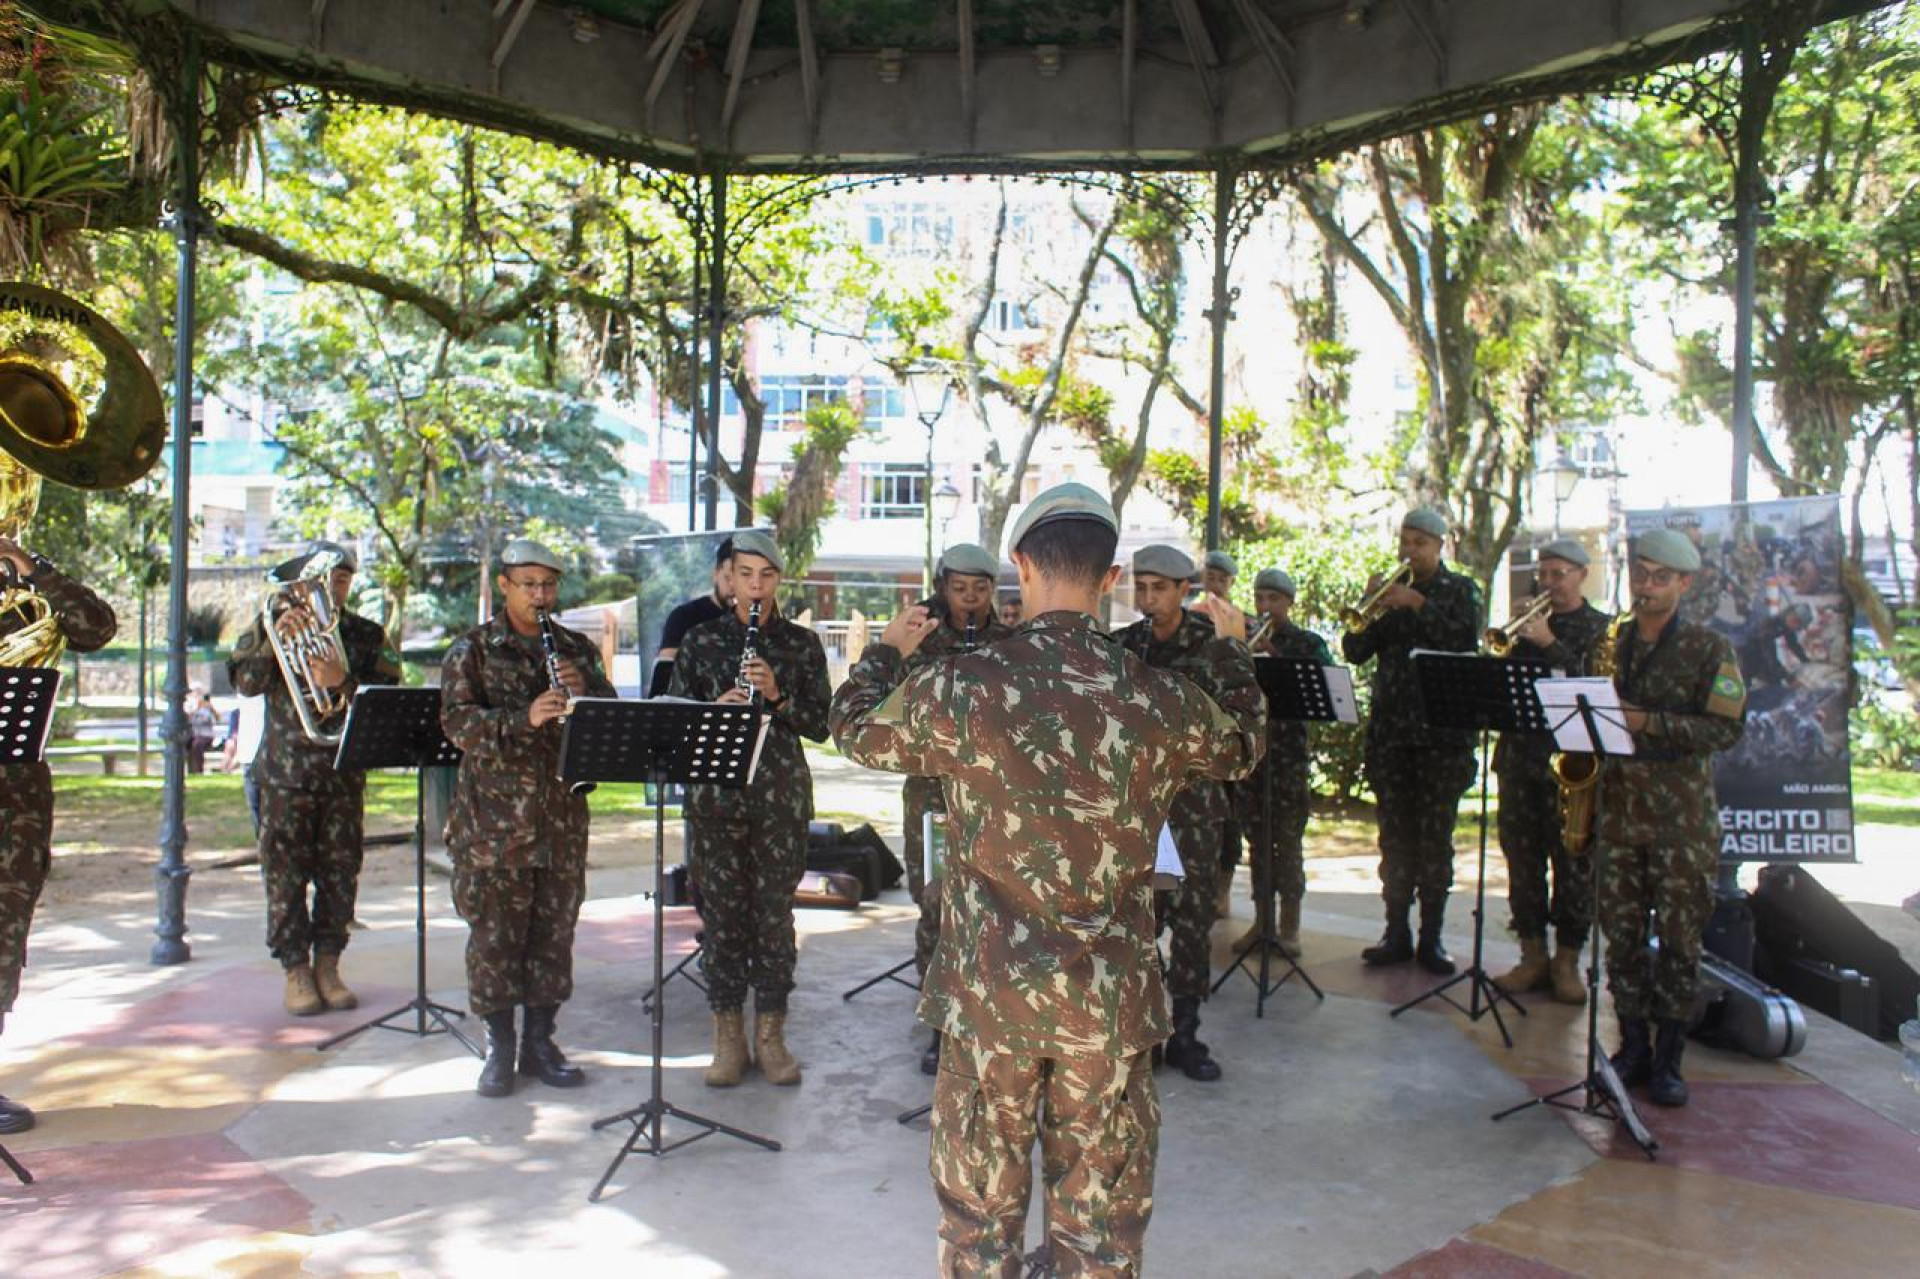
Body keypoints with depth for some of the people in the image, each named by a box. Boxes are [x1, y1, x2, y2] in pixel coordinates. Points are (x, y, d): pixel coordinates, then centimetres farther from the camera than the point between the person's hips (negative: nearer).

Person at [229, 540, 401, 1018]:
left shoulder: (367, 635, 8)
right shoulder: (275, 624, 6)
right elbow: (245, 683, -5)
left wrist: (344, 683, -22)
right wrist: (275, 638, -19)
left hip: (345, 772, 2)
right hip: (285, 772, -1)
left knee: (340, 873, 5)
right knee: (286, 875, 1)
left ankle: (327, 965, 17)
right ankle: (295, 970, 12)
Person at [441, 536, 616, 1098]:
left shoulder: (577, 649, 11)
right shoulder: (472, 650, 1)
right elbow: (456, 722, -12)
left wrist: (585, 690, -13)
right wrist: (525, 717, -27)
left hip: (562, 818, 3)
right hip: (494, 821, -3)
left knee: (554, 934, 9)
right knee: (494, 936, 3)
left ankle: (540, 1041, 22)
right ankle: (499, 1047, 17)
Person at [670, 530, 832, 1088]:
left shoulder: (801, 643, 5)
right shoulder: (701, 640, 6)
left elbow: (821, 726, 1)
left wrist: (776, 694, -16)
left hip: (780, 796, 0)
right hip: (716, 795, 0)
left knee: (775, 913, 3)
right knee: (723, 912, 4)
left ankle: (770, 1035, 16)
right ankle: (728, 1038, 16)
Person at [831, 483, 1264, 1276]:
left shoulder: (958, 687, -13)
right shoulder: (1162, 700, -8)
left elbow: (855, 731, 7)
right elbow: (1243, 747, 15)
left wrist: (887, 650, 26)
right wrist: (1231, 649, 32)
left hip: (989, 996, -1)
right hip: (1111, 1001, 1)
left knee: (980, 1213, 16)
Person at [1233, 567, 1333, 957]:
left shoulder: (1307, 643, 3)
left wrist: (1276, 660, -18)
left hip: (1289, 752, -3)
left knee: (1288, 839, -1)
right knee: (1258, 839, 9)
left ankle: (1290, 925, 7)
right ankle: (1261, 918, 17)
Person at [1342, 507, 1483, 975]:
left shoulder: (1461, 591, 5)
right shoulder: (1389, 590, 12)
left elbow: (1466, 642, -14)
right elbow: (1355, 652, 3)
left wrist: (1417, 604, -19)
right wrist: (1370, 607, -11)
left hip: (1442, 732, -3)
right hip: (1389, 730, 3)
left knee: (1435, 837, 1)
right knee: (1394, 836, 6)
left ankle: (1431, 937, 9)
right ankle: (1396, 932, 14)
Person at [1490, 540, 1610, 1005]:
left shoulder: (1600, 629, 3)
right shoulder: (1525, 626, 15)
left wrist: (1548, 643, -17)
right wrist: (1508, 646, -7)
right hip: (1520, 756, 4)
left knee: (1573, 862, 0)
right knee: (1522, 860, 7)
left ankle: (1567, 960, 11)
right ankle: (1533, 955, 17)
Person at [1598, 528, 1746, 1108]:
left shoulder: (1709, 648, -1)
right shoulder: (1611, 644, 11)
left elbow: (1726, 729, -9)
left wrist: (1649, 722, -20)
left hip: (1683, 812, -3)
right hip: (1619, 805, 3)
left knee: (1679, 937, 2)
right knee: (1621, 932, 6)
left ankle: (1667, 1059, 14)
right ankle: (1633, 1047, 17)